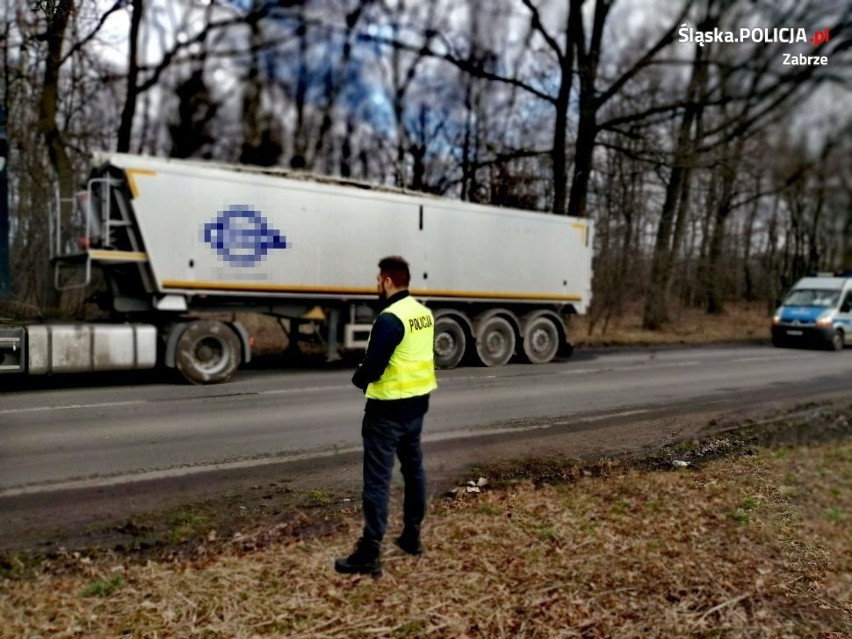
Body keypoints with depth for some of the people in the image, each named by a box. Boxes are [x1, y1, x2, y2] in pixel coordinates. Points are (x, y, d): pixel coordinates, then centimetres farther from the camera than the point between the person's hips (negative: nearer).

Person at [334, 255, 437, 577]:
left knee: (377, 478, -4)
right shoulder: (424, 313, 7)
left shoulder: (390, 318, -21)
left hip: (389, 408, -9)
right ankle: (412, 535, 33)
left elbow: (373, 366, -23)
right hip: (417, 402, 9)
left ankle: (369, 553, -1)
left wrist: (358, 378, -2)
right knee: (413, 468, 19)